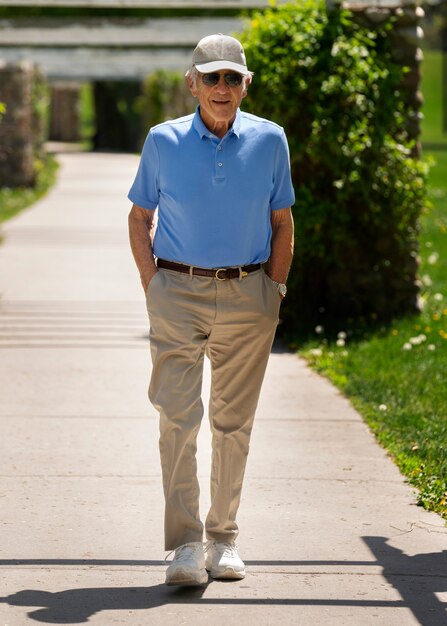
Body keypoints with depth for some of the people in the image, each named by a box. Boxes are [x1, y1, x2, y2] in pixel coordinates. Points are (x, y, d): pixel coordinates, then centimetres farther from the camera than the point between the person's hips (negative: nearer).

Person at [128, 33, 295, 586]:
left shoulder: (269, 141, 4)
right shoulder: (163, 141, 1)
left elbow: (282, 222, 12)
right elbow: (139, 217, 10)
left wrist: (275, 291, 5)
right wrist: (153, 287, 1)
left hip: (248, 296, 1)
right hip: (179, 292, -1)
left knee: (233, 423, 8)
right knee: (179, 417, -10)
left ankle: (223, 539, 19)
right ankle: (185, 545, -10)